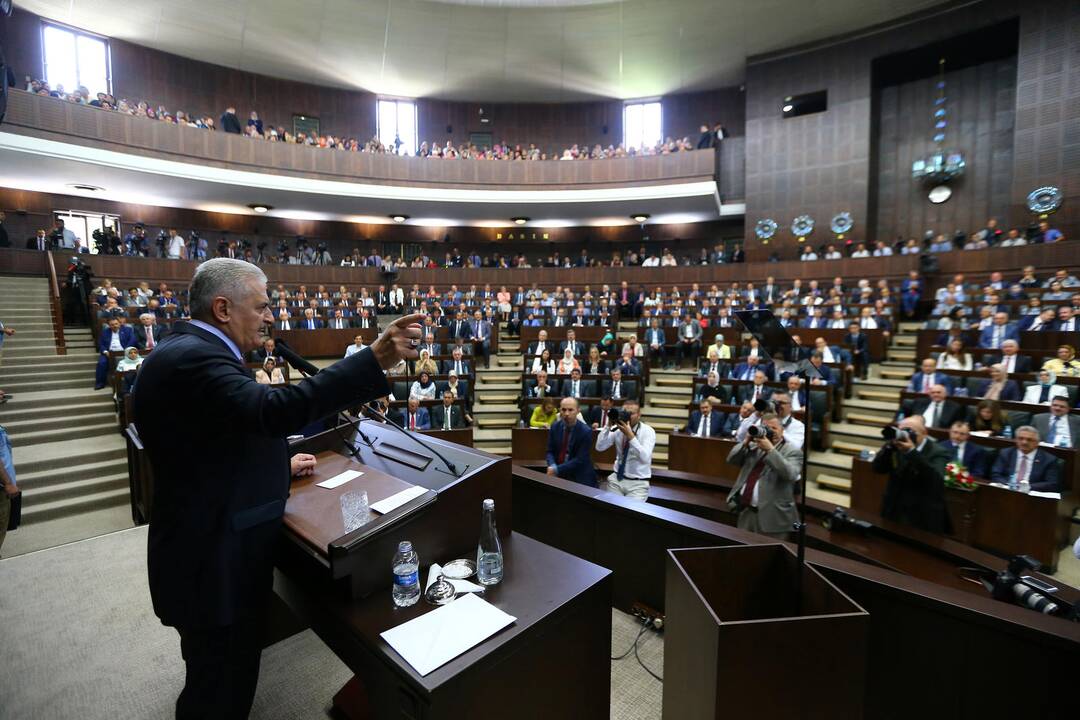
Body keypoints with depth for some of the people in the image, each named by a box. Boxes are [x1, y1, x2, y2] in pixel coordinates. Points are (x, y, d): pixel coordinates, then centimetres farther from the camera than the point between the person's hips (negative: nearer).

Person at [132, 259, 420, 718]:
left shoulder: (189, 350, 10)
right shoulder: (192, 356, -25)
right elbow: (273, 410, -42)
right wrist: (376, 360, -44)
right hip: (215, 565, -10)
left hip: (211, 552, 10)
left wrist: (280, 464, 16)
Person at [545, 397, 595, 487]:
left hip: (579, 477, -3)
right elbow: (550, 451, 4)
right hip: (558, 474, 4)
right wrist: (552, 466, -17)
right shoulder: (555, 427, 1)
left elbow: (580, 460, -16)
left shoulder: (586, 431, -14)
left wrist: (557, 469, -21)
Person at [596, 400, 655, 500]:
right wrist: (608, 425, -17)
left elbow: (645, 458, -24)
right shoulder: (617, 429, 1)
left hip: (638, 483, -3)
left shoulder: (648, 431, -9)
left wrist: (630, 435, -30)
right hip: (616, 478, 3)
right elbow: (599, 448, -9)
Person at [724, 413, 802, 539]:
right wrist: (746, 442, -7)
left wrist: (770, 449, -24)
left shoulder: (793, 451, -4)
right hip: (745, 512, 5)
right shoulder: (753, 446, 11)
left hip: (772, 516, -5)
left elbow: (790, 474, -21)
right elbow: (731, 460, 5)